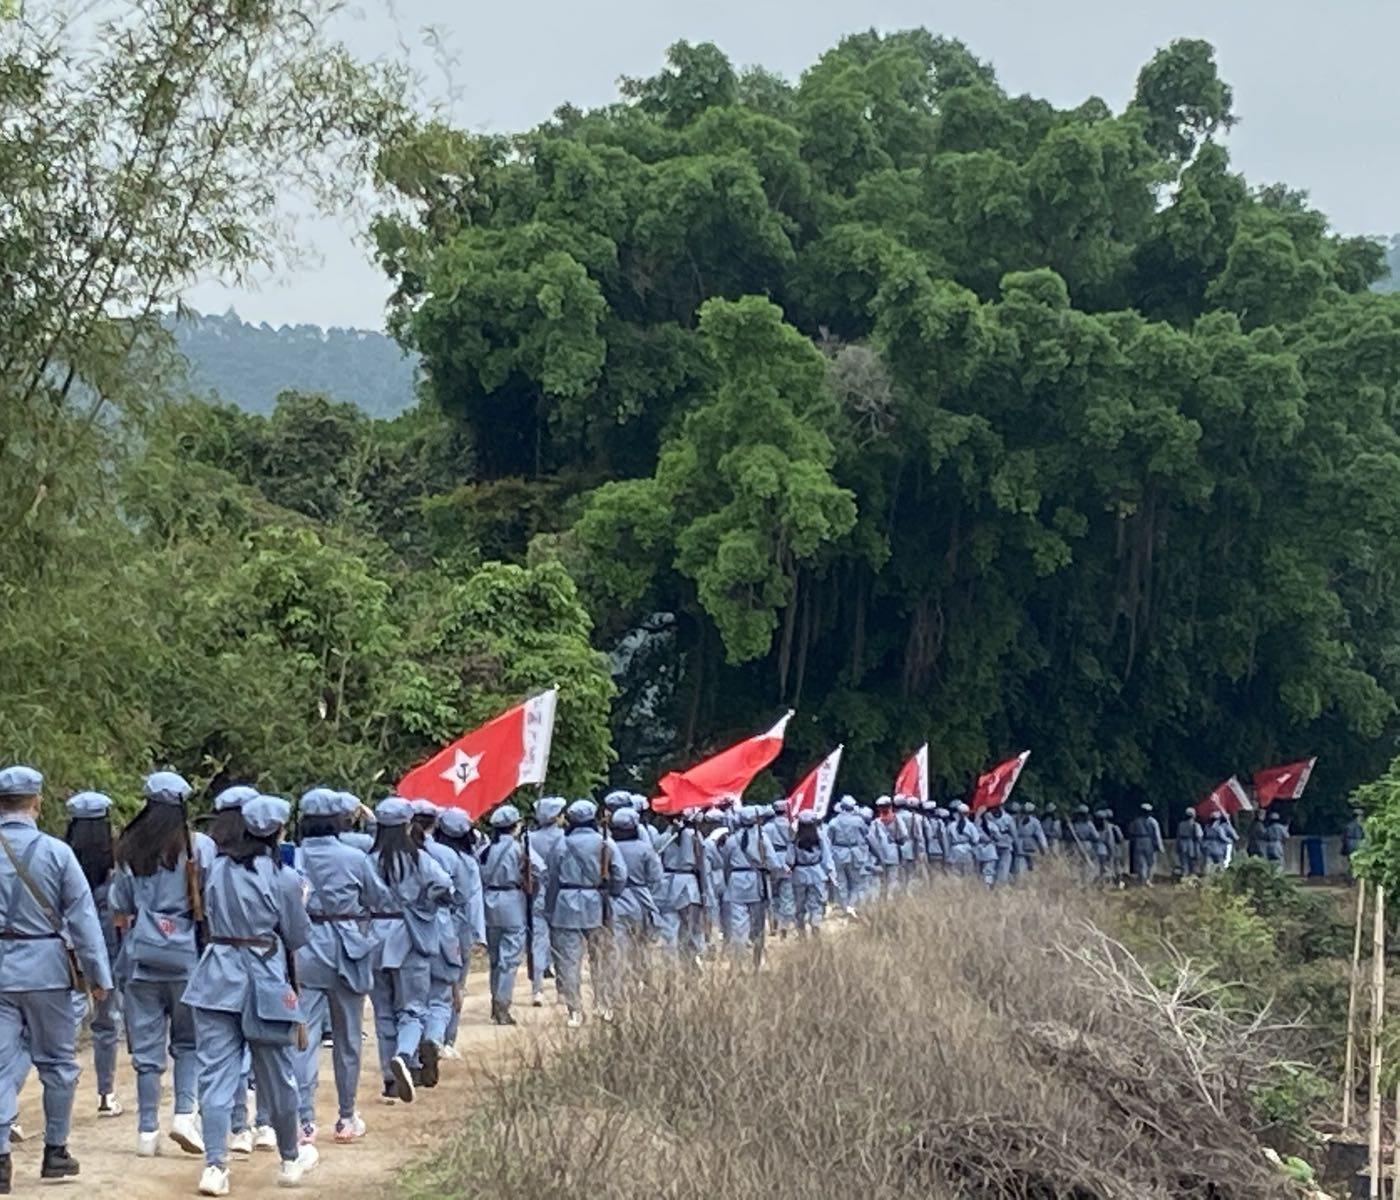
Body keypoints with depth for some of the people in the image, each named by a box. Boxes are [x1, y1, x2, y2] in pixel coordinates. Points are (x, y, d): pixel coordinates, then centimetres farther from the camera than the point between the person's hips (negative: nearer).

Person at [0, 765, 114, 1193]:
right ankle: (55, 1151, 20)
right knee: (57, 1062, 12)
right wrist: (99, 975, 0)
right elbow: (83, 917, -7)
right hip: (45, 966, -2)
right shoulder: (55, 852, -9)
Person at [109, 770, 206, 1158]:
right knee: (189, 1041, 11)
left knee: (146, 1046, 7)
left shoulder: (128, 850, 3)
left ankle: (147, 1130, 8)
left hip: (141, 956, 2)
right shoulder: (198, 847, -5)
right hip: (186, 955, -2)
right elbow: (211, 904, -4)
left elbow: (119, 913, 6)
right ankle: (185, 1112, -6)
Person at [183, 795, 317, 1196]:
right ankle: (290, 1160, 28)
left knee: (216, 1073, 1)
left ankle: (215, 1165, -8)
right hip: (265, 980, -2)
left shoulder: (219, 869, 4)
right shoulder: (283, 877, -7)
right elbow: (299, 937, 0)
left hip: (218, 976, 2)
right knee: (277, 1076, 12)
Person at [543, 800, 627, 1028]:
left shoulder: (562, 845, -3)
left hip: (567, 906, -2)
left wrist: (550, 908, 11)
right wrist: (611, 896, 11)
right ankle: (605, 1007, 20)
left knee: (569, 960, 1)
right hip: (597, 906, 2)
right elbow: (620, 875, -6)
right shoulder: (606, 844, -3)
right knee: (601, 958, 14)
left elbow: (550, 878, 2)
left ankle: (575, 1011, -1)